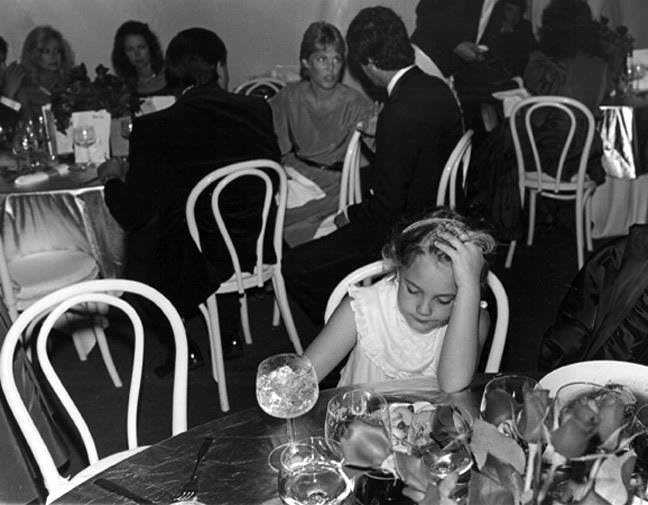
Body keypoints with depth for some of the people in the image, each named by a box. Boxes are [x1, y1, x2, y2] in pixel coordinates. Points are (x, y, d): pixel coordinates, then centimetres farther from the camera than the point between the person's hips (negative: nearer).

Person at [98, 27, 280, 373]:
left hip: (194, 268, -4)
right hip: (257, 253, 4)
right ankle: (228, 335, 38)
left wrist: (112, 178, 10)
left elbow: (132, 214, -12)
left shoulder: (154, 128, -16)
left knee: (141, 239, 24)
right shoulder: (257, 110, -6)